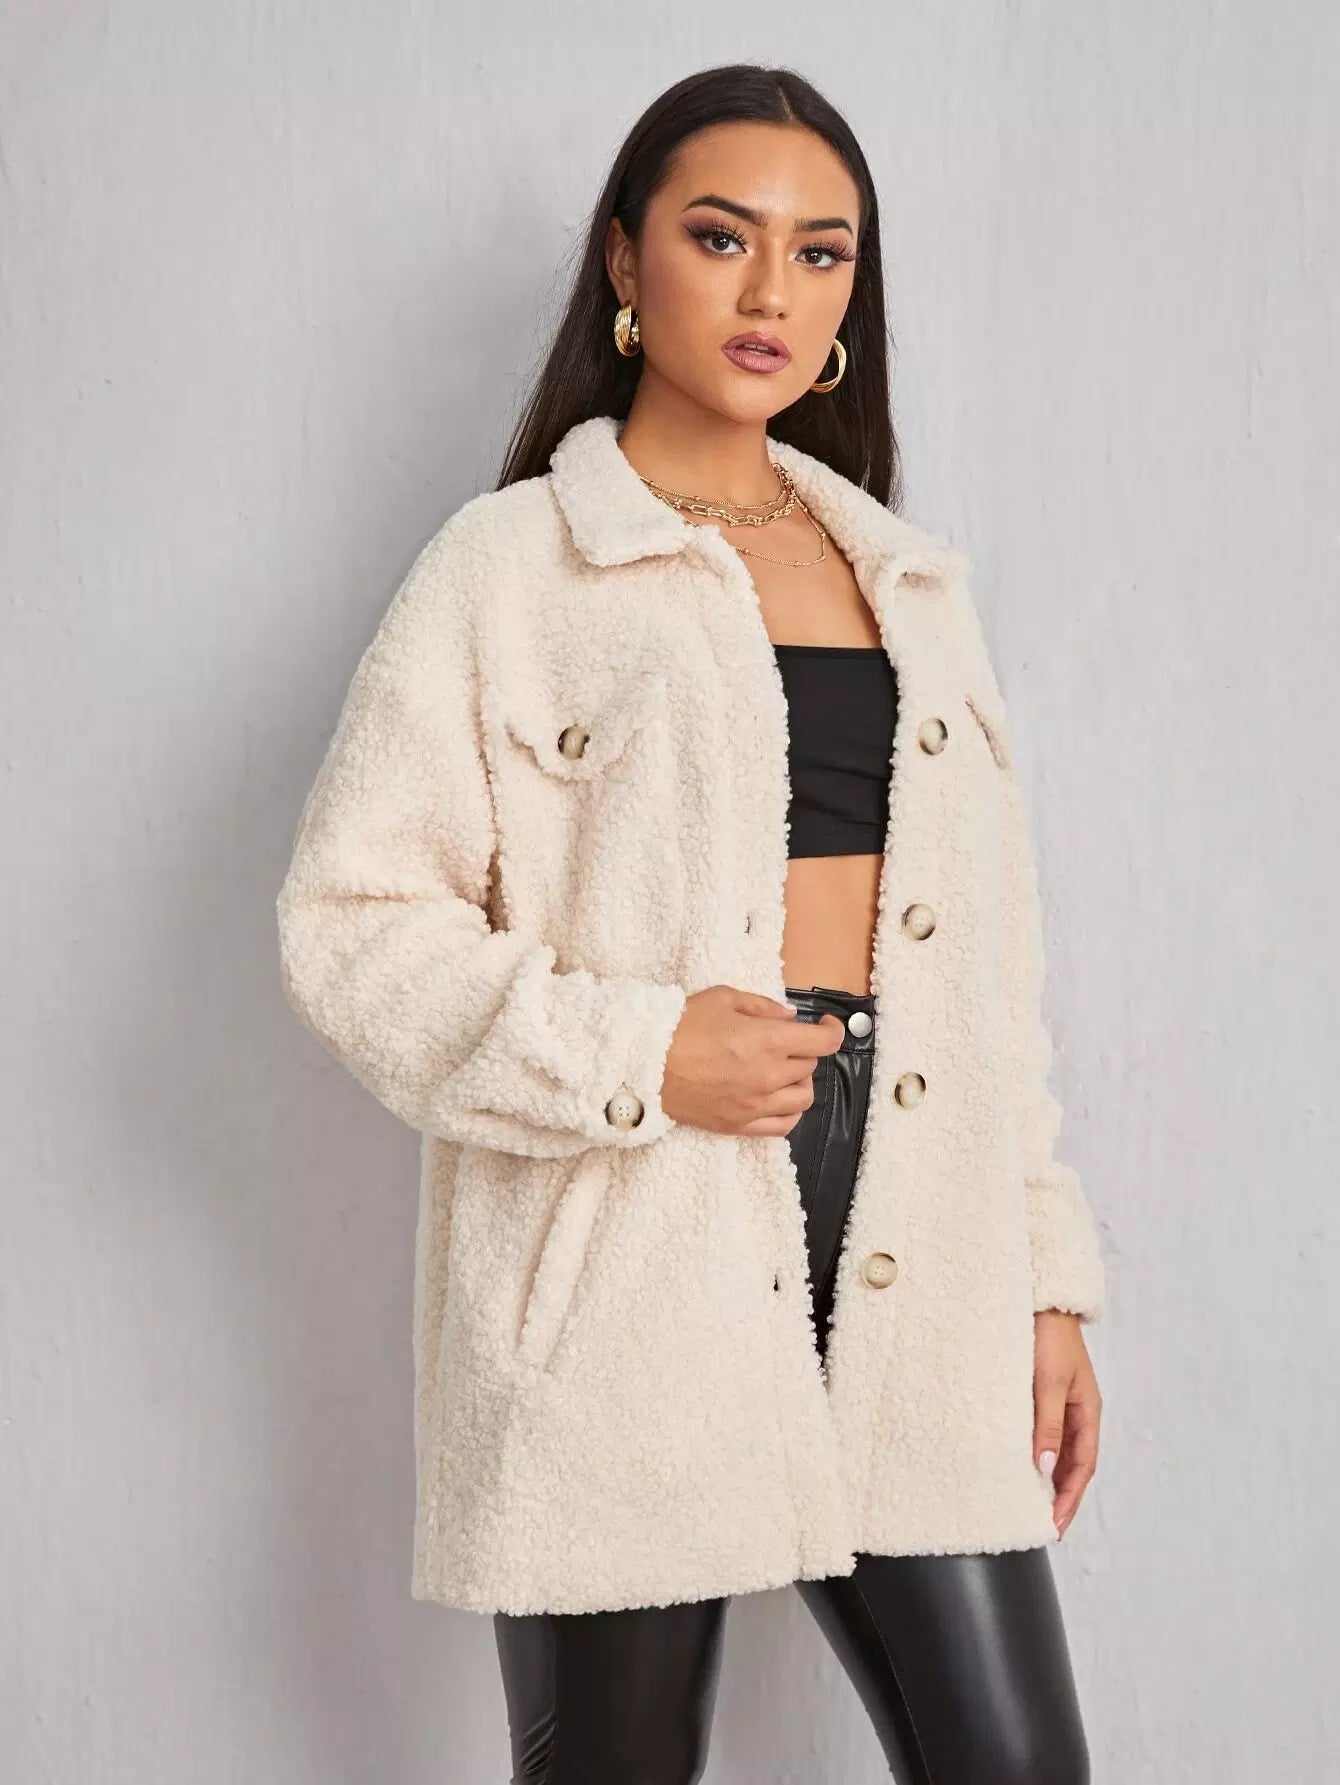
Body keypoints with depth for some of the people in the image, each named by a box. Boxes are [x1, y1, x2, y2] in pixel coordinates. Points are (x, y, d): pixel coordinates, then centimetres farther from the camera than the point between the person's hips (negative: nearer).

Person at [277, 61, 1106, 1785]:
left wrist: (1047, 1276, 11)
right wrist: (632, 1054, -17)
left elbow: (988, 949, 15)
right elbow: (350, 919, -5)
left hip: (904, 1243, 4)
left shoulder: (908, 578, 15)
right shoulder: (510, 566, 0)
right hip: (629, 1261, -4)